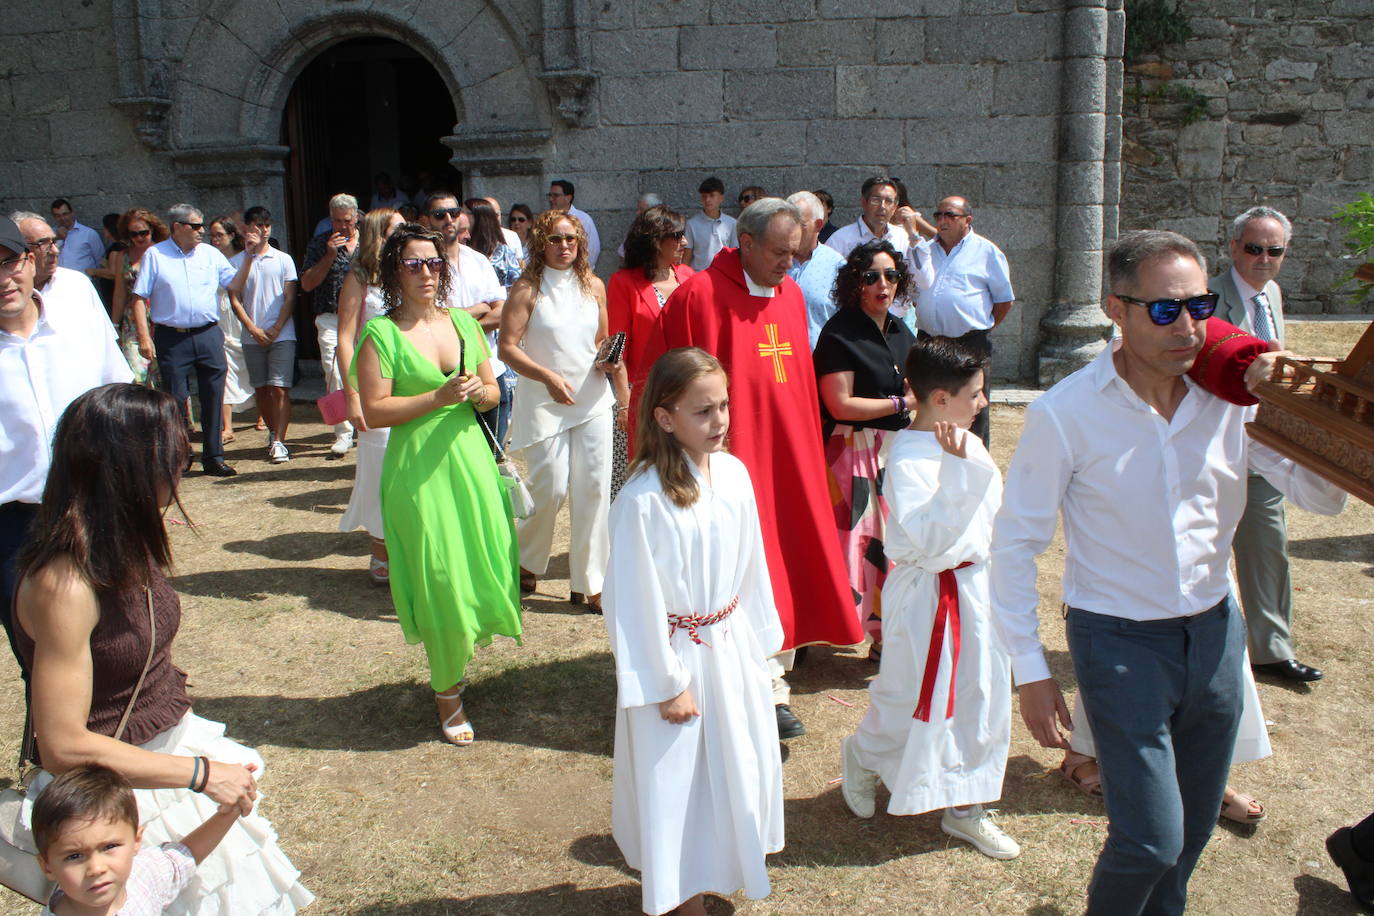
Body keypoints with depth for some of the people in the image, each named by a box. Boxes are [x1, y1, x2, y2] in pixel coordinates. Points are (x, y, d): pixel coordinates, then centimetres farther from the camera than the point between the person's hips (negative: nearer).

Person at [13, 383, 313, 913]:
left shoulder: (128, 544, -3)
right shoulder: (65, 583, -28)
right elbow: (62, 746, -26)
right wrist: (200, 773, -22)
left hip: (175, 741, 8)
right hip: (119, 784, -7)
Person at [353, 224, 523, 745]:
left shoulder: (462, 322, 9)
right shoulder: (381, 333, -6)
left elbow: (492, 391, 15)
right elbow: (373, 411, -12)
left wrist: (478, 391, -8)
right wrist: (438, 397, -18)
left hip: (470, 457, 5)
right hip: (419, 469, -5)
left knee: (483, 564, 5)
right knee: (439, 581, 0)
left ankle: (467, 638, 34)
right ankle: (447, 692, 17)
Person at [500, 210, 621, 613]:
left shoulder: (593, 286, 9)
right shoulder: (527, 289, -5)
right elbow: (507, 347, -10)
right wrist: (548, 377, -21)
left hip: (593, 399, 4)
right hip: (543, 403, -4)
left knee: (594, 488, 1)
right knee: (551, 487, -4)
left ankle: (589, 582, 12)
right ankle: (526, 562, 26)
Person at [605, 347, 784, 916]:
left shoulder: (733, 474, -4)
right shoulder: (643, 499, -23)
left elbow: (751, 566, 7)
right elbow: (636, 602, -17)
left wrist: (758, 641, 10)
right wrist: (668, 685, -12)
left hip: (732, 647, 6)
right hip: (677, 655, -6)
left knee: (737, 768, 20)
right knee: (679, 779, 10)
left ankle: (722, 867, 43)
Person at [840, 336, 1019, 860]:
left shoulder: (968, 443, 3)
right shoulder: (908, 458, -21)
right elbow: (931, 539, -30)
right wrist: (958, 468, -34)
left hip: (977, 586, 8)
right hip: (927, 595, -8)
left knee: (981, 698, 14)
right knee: (912, 698, 7)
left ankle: (965, 808, 30)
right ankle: (862, 756, 39)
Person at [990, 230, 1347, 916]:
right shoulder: (1065, 414, -16)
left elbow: (1325, 498, 1)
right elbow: (1014, 544, -10)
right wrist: (1030, 672, -10)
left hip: (1215, 630, 5)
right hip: (1119, 640, -4)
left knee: (1194, 827, 17)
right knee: (1152, 840, -7)